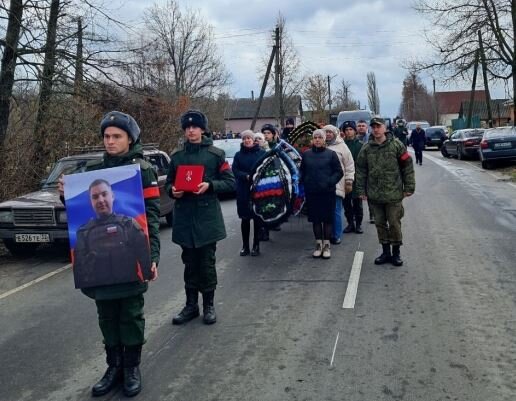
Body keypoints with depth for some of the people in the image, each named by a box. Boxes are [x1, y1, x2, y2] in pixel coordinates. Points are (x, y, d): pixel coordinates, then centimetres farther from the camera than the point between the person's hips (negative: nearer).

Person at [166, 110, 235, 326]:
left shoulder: (215, 154, 0)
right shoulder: (177, 156, 9)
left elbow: (230, 183, -1)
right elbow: (169, 183, 17)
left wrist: (210, 185, -17)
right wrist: (172, 190, -6)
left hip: (207, 217, -3)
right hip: (184, 218, 3)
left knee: (207, 263, 5)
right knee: (190, 264, 11)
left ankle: (208, 305, 19)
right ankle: (191, 305, 22)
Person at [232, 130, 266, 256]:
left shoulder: (262, 153, 1)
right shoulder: (238, 155, 8)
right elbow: (235, 170, -1)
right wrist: (247, 176, -17)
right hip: (243, 191, 2)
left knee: (257, 219, 4)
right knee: (245, 219, 5)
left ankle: (256, 246, 14)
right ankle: (245, 246, 15)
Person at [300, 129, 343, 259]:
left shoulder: (331, 154, -1)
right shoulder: (306, 154, 6)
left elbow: (339, 172, -2)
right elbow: (302, 172, 14)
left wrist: (330, 182, -13)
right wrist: (305, 182, 0)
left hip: (327, 192, -2)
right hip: (311, 192, 2)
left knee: (328, 218, 3)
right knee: (315, 219, 8)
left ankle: (326, 245, 14)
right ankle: (318, 244, 19)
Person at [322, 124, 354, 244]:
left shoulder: (341, 146, 2)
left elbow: (349, 166, 2)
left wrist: (349, 182, -1)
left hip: (337, 185, -3)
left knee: (336, 211, -1)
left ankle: (336, 236, 9)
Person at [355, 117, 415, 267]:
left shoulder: (396, 145, -3)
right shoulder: (366, 149, 4)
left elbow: (407, 166, -1)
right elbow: (361, 170, 8)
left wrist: (409, 187, -3)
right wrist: (361, 190, 4)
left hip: (393, 194, -3)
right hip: (375, 195, 3)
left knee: (394, 224, 2)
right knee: (380, 224, 11)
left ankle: (396, 253, 17)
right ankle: (386, 252, 23)